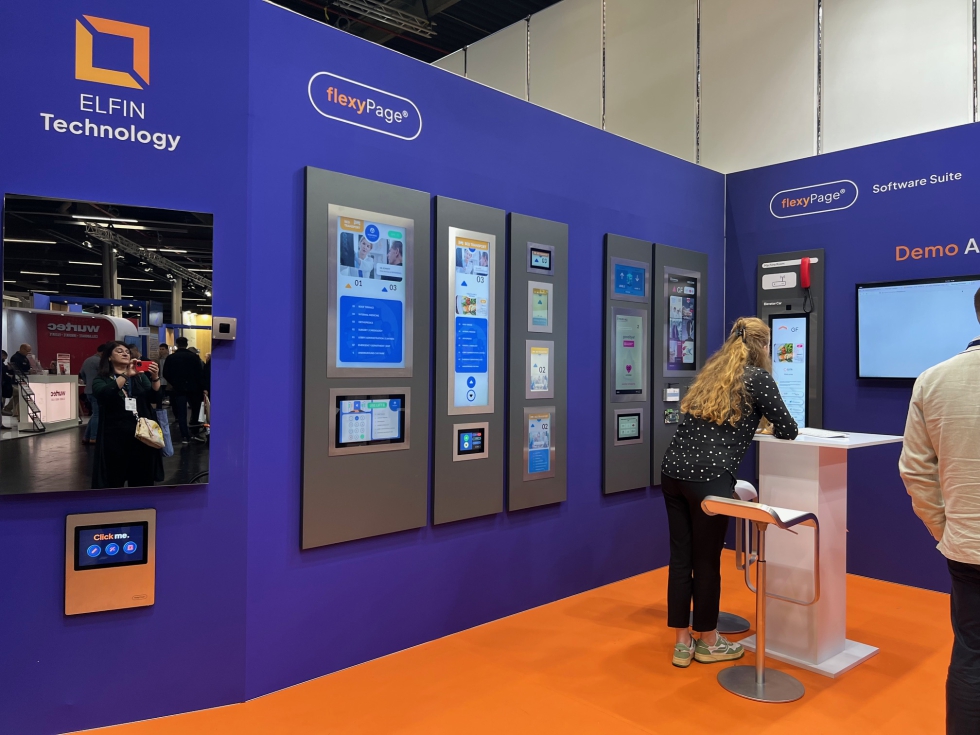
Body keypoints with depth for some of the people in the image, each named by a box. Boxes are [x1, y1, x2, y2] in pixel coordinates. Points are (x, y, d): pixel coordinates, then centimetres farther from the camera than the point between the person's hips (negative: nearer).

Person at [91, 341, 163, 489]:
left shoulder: (139, 377, 14)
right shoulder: (102, 380, 4)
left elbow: (154, 397, 0)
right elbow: (103, 394, -18)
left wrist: (155, 378, -18)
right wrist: (126, 375, -29)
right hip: (115, 438, -3)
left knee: (142, 482, 7)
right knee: (114, 483, 4)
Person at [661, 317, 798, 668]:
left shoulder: (713, 370, 19)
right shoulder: (758, 377, 1)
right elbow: (788, 430, 4)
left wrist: (754, 422, 36)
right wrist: (772, 427, 26)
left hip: (674, 470, 6)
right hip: (709, 477, -6)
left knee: (680, 556, 12)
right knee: (706, 561, 8)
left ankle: (682, 643, 23)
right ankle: (708, 642, 26)